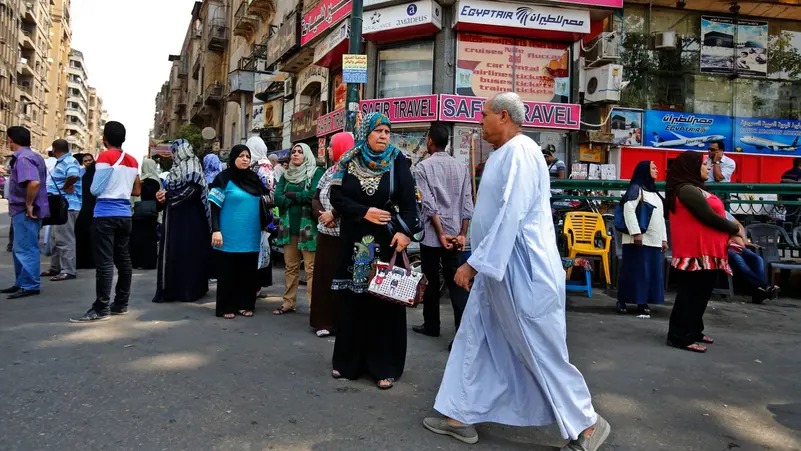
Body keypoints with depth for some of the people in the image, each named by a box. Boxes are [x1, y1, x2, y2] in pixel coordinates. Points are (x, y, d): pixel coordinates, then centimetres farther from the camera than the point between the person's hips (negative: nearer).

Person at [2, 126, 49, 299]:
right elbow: (38, 182, 23)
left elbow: (34, 183, -33)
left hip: (25, 211, -11)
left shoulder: (23, 158, -17)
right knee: (20, 249, 17)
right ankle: (21, 283, 25)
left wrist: (28, 205, -23)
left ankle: (30, 286, 1)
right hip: (23, 210, 11)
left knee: (25, 249, -4)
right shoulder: (33, 156, 15)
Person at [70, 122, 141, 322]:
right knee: (123, 259, 11)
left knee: (104, 261, -7)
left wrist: (107, 190, 10)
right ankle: (121, 303, 18)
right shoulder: (132, 161, 11)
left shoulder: (105, 157, -9)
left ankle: (101, 309, -6)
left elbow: (95, 190, -11)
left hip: (105, 215, -7)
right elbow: (137, 191, 17)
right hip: (124, 214, 7)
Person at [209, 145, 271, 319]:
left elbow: (263, 202, 22)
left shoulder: (254, 178, 10)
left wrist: (264, 225, 13)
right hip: (230, 237, -5)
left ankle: (245, 304, 18)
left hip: (250, 237, 5)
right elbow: (215, 207, -7)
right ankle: (227, 307, 11)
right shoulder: (224, 178, -4)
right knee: (228, 273, 3)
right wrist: (215, 230, -16)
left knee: (248, 273, 9)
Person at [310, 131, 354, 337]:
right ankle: (323, 320, 18)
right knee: (322, 275, 9)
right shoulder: (329, 171, 15)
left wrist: (333, 214, -15)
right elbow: (316, 198, 13)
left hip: (344, 235, -8)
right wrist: (321, 214, -5)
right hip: (325, 232, 8)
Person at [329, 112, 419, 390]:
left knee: (386, 301, 1)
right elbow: (336, 197, -1)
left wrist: (405, 232, -21)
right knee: (352, 300, 7)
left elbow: (409, 201, -6)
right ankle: (349, 361, 20)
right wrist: (364, 212, -14)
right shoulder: (349, 161, 3)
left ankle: (385, 366, 9)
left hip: (386, 241, -1)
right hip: (353, 240, 2)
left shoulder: (398, 161, 0)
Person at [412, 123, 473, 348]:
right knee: (457, 283, 1)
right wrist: (462, 234, 0)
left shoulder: (423, 167, -6)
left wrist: (441, 234, -12)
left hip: (431, 234, -3)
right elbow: (467, 204, 1)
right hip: (455, 233, 3)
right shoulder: (461, 167, 7)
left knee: (431, 283, 11)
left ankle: (431, 325, 25)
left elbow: (429, 204, -13)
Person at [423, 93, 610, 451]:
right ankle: (461, 416, 24)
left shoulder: (519, 152, -17)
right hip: (499, 268, 10)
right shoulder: (506, 154, 15)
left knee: (541, 353, 1)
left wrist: (474, 263, -23)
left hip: (521, 271, -10)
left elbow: (511, 216, -25)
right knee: (473, 340, 13)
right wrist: (478, 262, 24)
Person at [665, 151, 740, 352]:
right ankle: (681, 336, 0)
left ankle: (693, 331, 26)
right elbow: (710, 218, -16)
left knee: (699, 293, 16)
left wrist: (729, 236, 6)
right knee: (691, 294, -5)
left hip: (705, 251, 10)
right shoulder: (687, 190, -15)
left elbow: (710, 216, 17)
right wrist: (735, 229, -2)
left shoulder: (694, 189, 18)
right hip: (698, 252, -10)